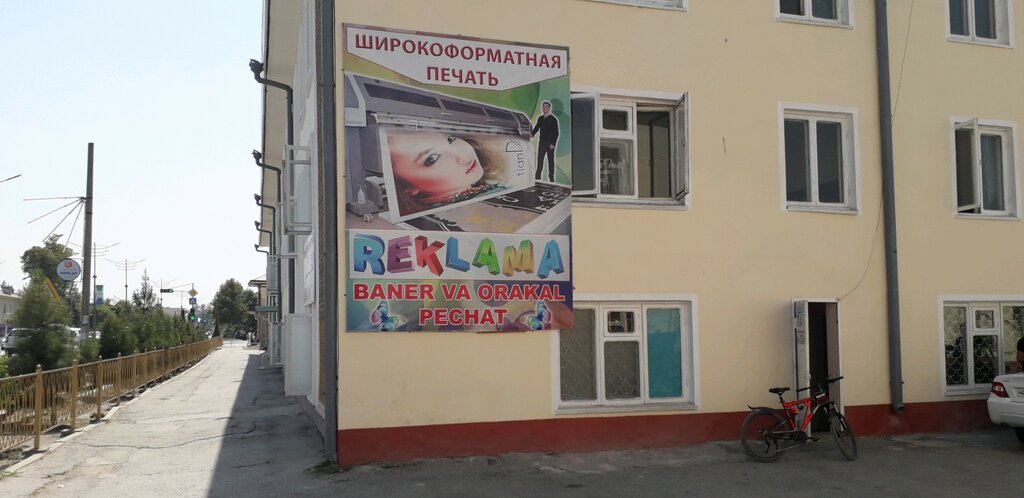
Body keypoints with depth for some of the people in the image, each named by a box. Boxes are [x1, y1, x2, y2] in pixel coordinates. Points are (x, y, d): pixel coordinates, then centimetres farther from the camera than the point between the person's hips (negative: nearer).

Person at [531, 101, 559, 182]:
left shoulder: (553, 119, -4)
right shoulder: (540, 119, 12)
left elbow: (556, 132, -6)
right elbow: (536, 128, 16)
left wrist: (553, 143, -14)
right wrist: (532, 133, -5)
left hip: (550, 143, -4)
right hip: (542, 142, 4)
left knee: (550, 160, 2)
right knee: (539, 159, -2)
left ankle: (551, 178, 8)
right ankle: (537, 177, -3)